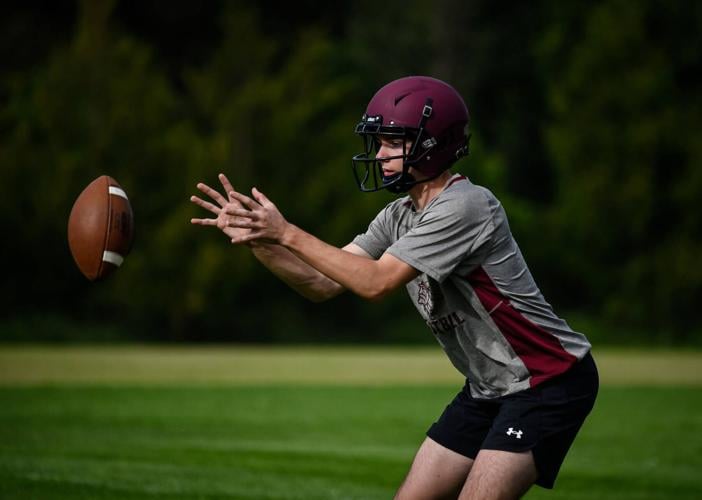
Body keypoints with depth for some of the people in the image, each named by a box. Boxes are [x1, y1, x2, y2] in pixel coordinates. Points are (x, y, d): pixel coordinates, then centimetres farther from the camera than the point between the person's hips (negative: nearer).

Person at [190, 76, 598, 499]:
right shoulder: (400, 216, 6)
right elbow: (324, 284, 5)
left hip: (548, 382, -9)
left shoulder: (465, 206, -22)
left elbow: (375, 282, -25)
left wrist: (288, 234, -21)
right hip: (488, 389, 9)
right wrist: (256, 238, -7)